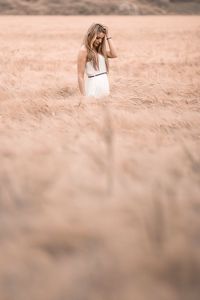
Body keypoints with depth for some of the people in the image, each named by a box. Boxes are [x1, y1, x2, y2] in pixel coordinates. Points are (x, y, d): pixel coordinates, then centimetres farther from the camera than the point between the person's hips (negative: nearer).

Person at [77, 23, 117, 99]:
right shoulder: (84, 50, -10)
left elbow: (114, 54, -1)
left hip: (105, 84, 7)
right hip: (94, 86, -7)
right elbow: (80, 76, -11)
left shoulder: (99, 49, 13)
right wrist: (83, 96, -15)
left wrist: (108, 37, 2)